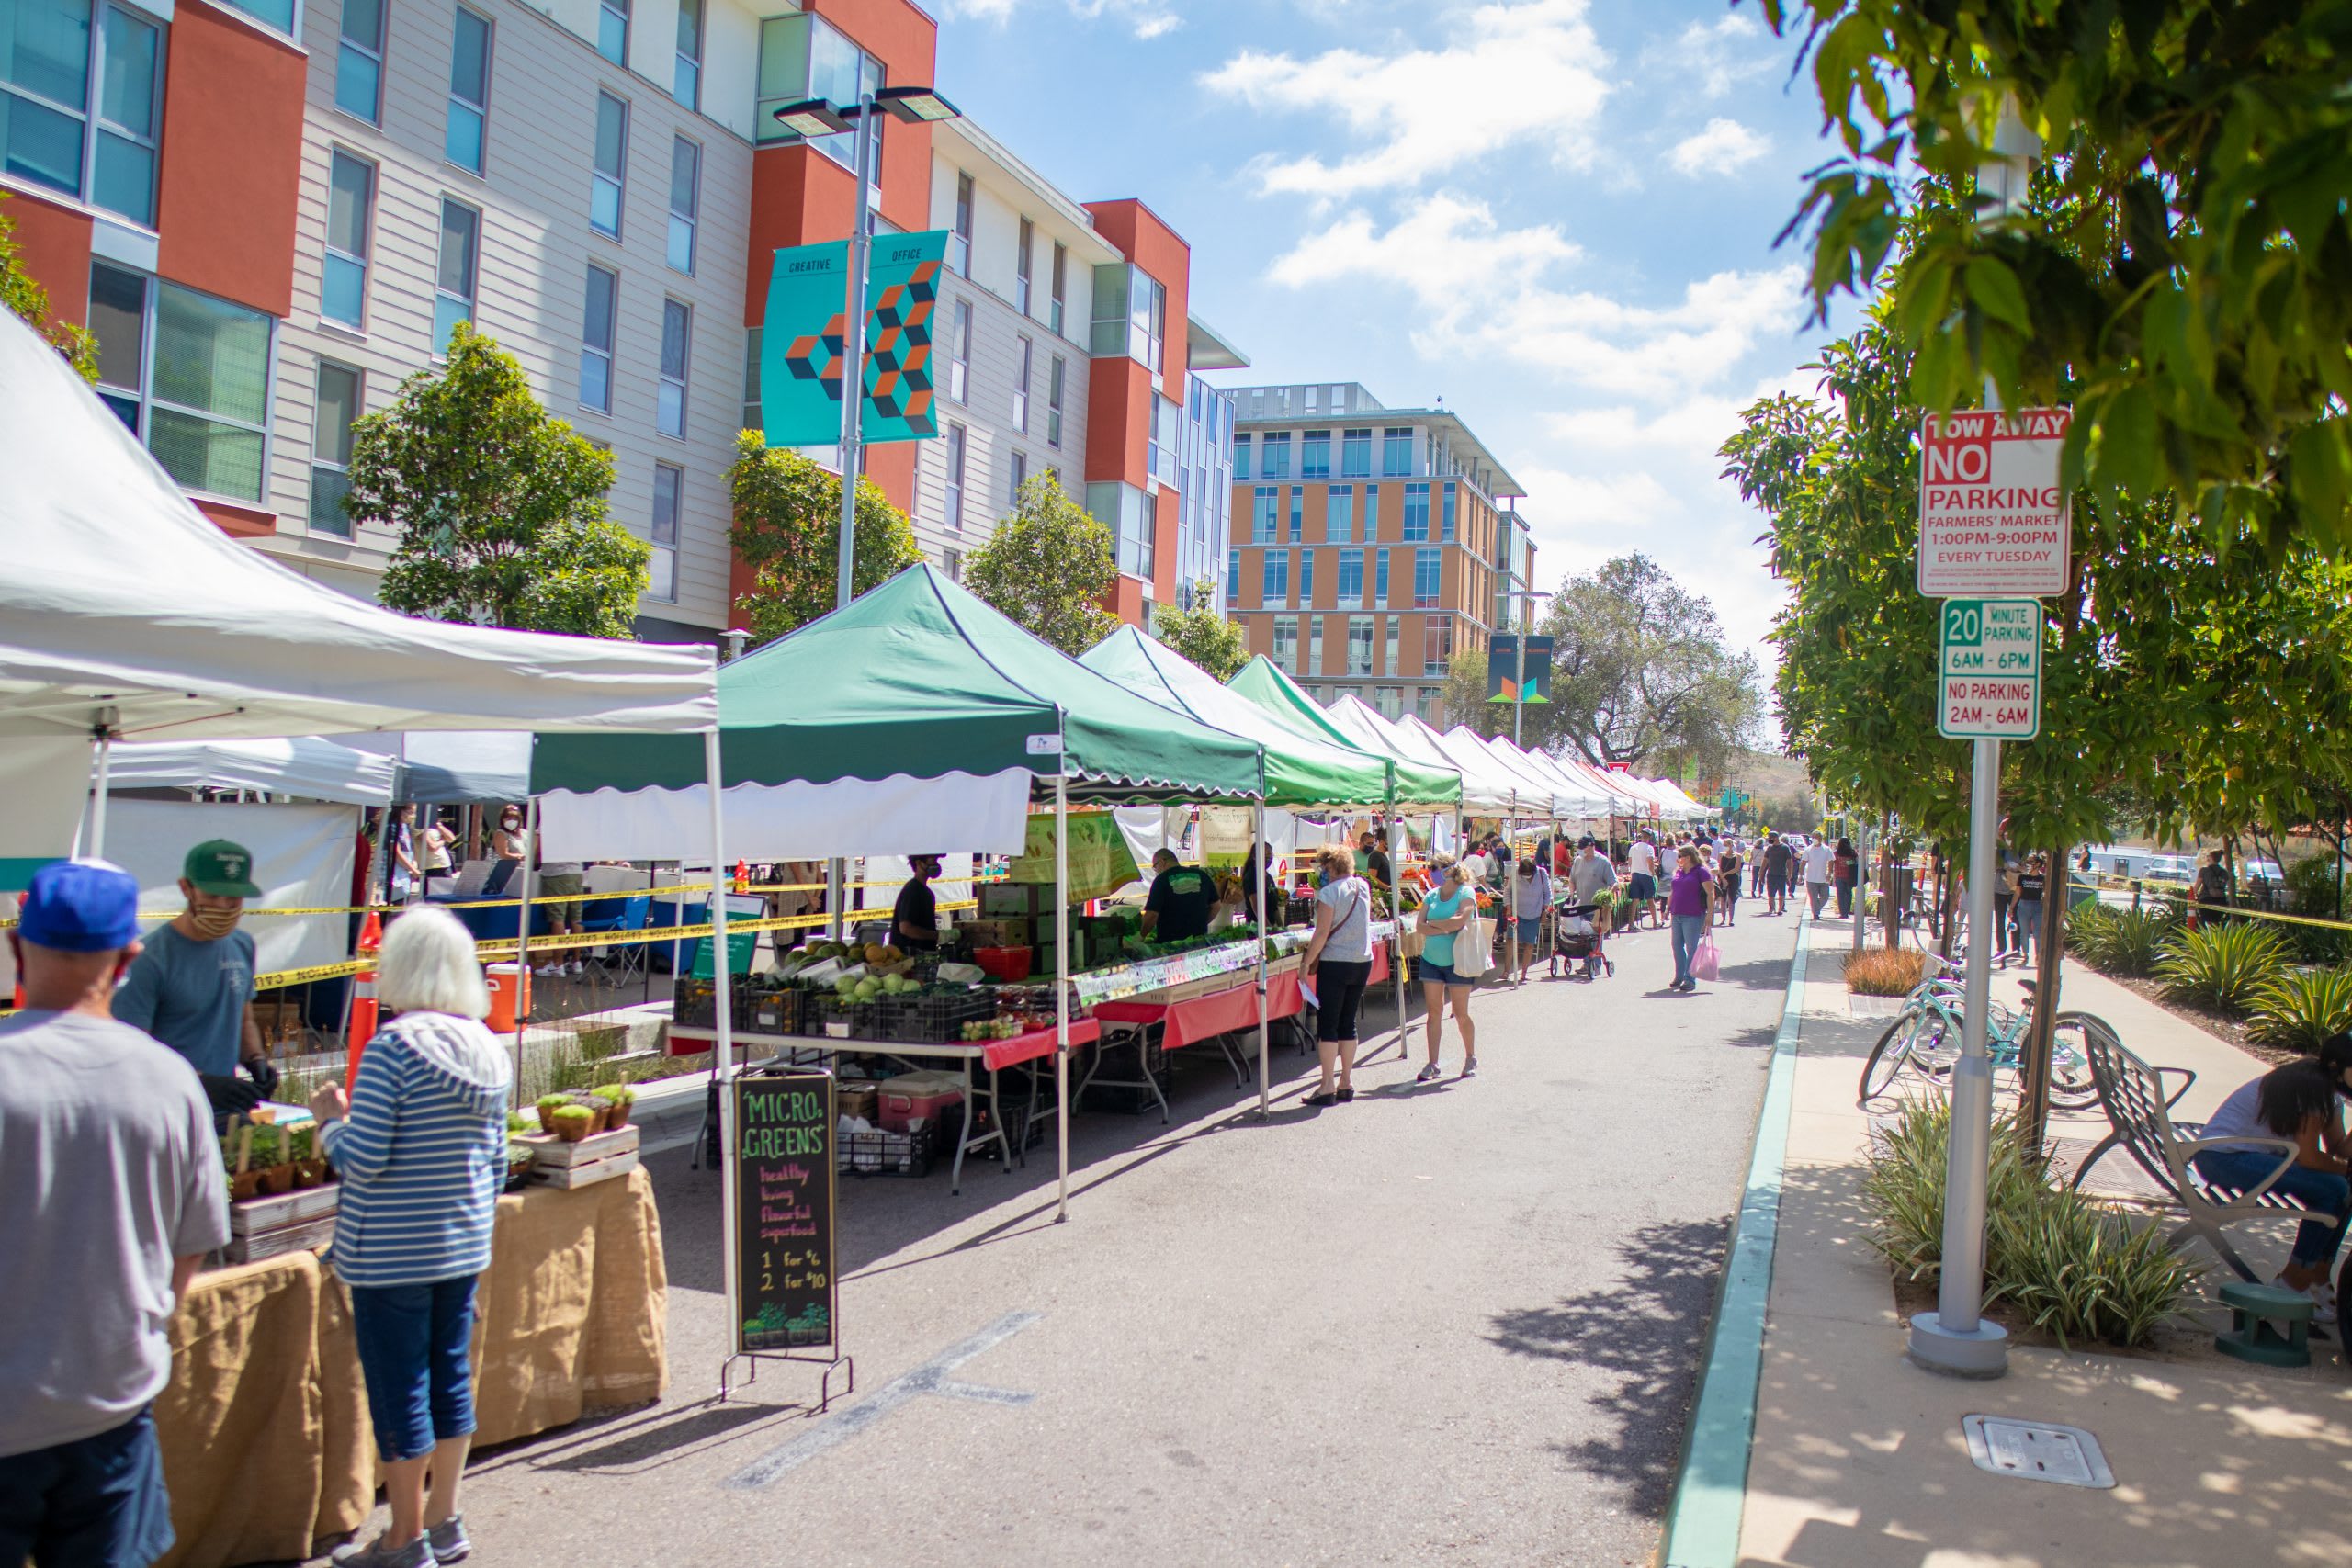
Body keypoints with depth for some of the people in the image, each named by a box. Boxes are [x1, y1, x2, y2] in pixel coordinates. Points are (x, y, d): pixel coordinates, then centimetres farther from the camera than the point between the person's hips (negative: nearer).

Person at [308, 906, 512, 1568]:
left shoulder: (393, 1048, -17)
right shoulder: (488, 1049, 3)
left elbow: (362, 1160, -17)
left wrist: (330, 1119, 1)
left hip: (391, 1255, -6)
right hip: (464, 1246, 6)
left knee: (398, 1390, 5)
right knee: (450, 1378, 15)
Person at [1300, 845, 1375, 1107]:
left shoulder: (1329, 892, -13)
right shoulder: (1363, 887, 7)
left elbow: (1322, 933, -16)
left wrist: (1307, 962, -10)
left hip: (1335, 964, -7)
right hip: (1363, 961, 7)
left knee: (1327, 1024, -1)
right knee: (1348, 1023, 13)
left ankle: (1328, 1087, -3)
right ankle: (1346, 1084, 16)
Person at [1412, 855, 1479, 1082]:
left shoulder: (1466, 892, -6)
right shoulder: (1431, 896, 8)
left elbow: (1460, 920, -21)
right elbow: (1420, 927, -1)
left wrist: (1433, 923, -9)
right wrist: (1445, 929, -15)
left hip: (1456, 961, -4)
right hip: (1431, 960, 4)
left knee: (1461, 1014, 3)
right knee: (1433, 1013, 1)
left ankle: (1471, 1059, 23)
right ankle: (1432, 1066, 4)